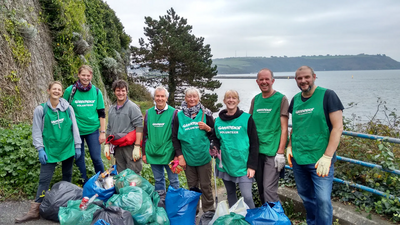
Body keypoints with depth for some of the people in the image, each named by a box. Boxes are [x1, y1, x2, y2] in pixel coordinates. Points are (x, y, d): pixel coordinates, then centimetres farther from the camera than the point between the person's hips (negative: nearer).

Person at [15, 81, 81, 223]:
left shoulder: (68, 108, 0)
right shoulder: (41, 109, -4)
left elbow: (74, 128, 4)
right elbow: (37, 131, -2)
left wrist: (77, 146, 2)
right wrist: (40, 149, -9)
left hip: (68, 148, 2)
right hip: (50, 150, -2)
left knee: (67, 176, 12)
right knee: (44, 179, -4)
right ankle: (34, 210, 1)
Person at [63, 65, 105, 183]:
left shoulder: (96, 92, 0)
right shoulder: (70, 90, -3)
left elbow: (101, 114, 4)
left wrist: (102, 132, 1)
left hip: (93, 130, 0)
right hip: (76, 130, 0)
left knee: (96, 158, 1)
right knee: (79, 159, 9)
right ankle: (85, 183, 26)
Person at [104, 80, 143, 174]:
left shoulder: (133, 107, -6)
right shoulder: (111, 109, 15)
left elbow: (139, 127, -12)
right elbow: (109, 128, 23)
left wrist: (137, 147, -17)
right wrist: (107, 145, 16)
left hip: (130, 147, -6)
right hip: (117, 148, 6)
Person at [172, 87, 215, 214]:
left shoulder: (205, 113, 0)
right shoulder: (179, 116, 3)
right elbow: (175, 137, 5)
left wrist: (207, 128, -14)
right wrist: (180, 156, -1)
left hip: (204, 156, -1)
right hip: (188, 157, 1)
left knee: (205, 185, 7)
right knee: (192, 186, 13)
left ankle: (208, 210, 22)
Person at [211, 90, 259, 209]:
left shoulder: (246, 118, -5)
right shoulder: (218, 120, 7)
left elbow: (254, 143, -6)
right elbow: (215, 138, 22)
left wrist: (252, 166, -10)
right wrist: (216, 149, 0)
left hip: (242, 165, -4)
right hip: (225, 164, 5)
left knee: (247, 196, -9)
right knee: (230, 194, 17)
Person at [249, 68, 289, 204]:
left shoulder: (281, 99, -3)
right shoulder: (255, 100, 11)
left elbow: (284, 128, -7)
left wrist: (280, 152, -12)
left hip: (272, 152, -5)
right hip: (256, 150, 5)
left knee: (269, 190, -8)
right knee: (260, 188, 14)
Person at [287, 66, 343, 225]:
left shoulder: (327, 95, -8)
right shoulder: (295, 99, 9)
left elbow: (338, 127, -12)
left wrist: (327, 157, -17)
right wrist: (289, 147, 8)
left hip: (320, 160, -5)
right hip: (297, 159, 5)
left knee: (323, 200, -6)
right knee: (306, 196, 17)